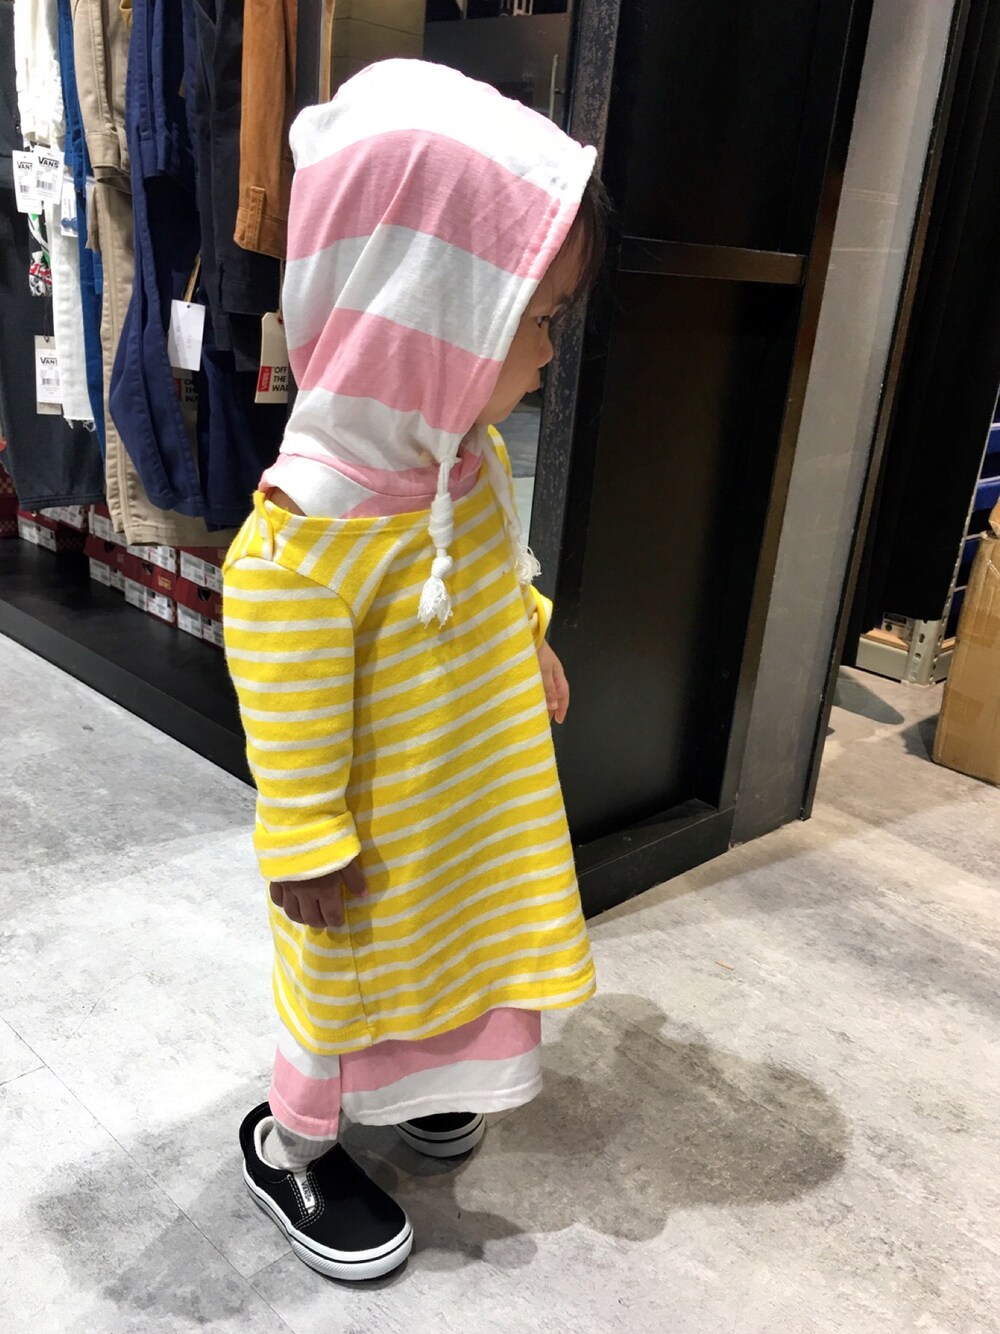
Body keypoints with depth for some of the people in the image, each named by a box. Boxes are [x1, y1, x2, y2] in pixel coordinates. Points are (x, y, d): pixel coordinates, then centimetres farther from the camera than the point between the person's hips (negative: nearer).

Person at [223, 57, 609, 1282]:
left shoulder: (466, 445, -9)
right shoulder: (307, 532, -35)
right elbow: (293, 721, -26)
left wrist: (534, 643, 20)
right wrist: (310, 854, -17)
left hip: (479, 787, 8)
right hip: (379, 831, -8)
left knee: (446, 948, 28)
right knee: (348, 980, 16)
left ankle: (409, 1084, 57)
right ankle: (290, 1146, 45)